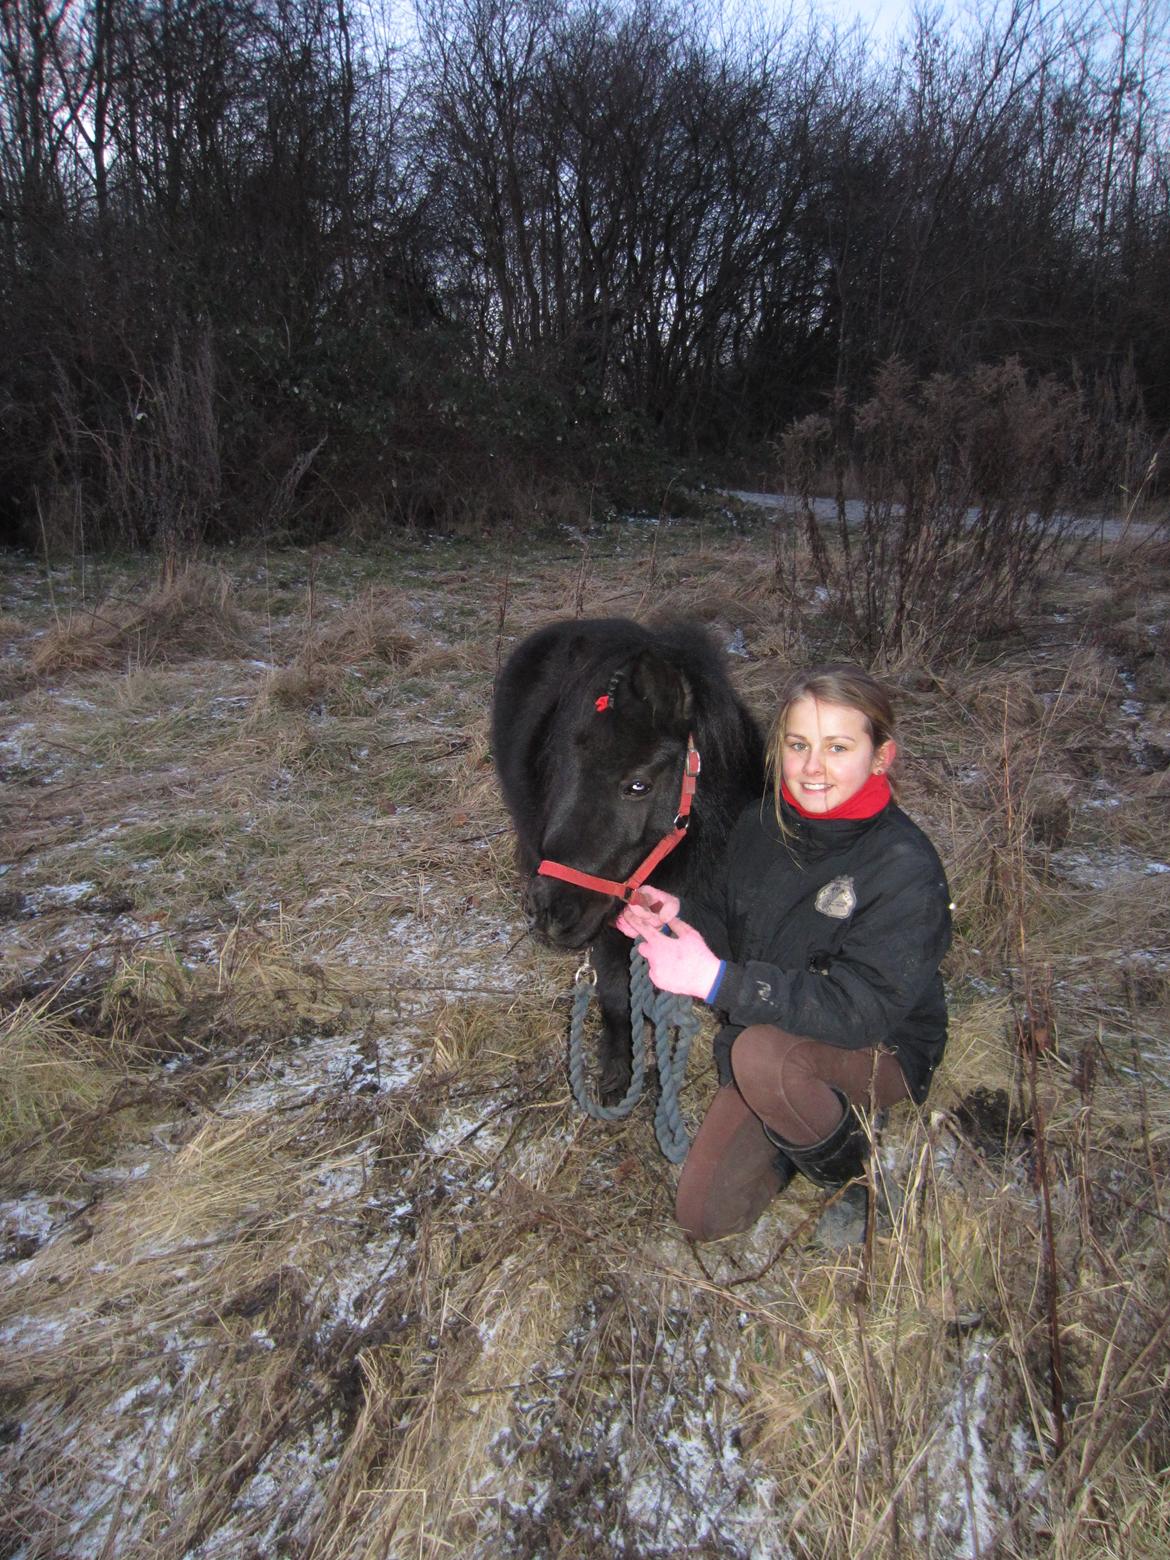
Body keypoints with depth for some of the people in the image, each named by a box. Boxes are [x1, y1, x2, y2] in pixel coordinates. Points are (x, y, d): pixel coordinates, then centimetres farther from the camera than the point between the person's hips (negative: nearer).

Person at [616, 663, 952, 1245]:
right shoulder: (761, 825, -8)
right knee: (704, 1216, 0)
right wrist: (678, 917, -17)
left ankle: (859, 1173, -5)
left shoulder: (906, 867, -26)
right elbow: (726, 923, 7)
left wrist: (718, 980, -38)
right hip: (766, 1032, 5)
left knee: (761, 1053, -37)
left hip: (882, 1053, -5)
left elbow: (860, 1008, -32)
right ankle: (813, 1121, 24)